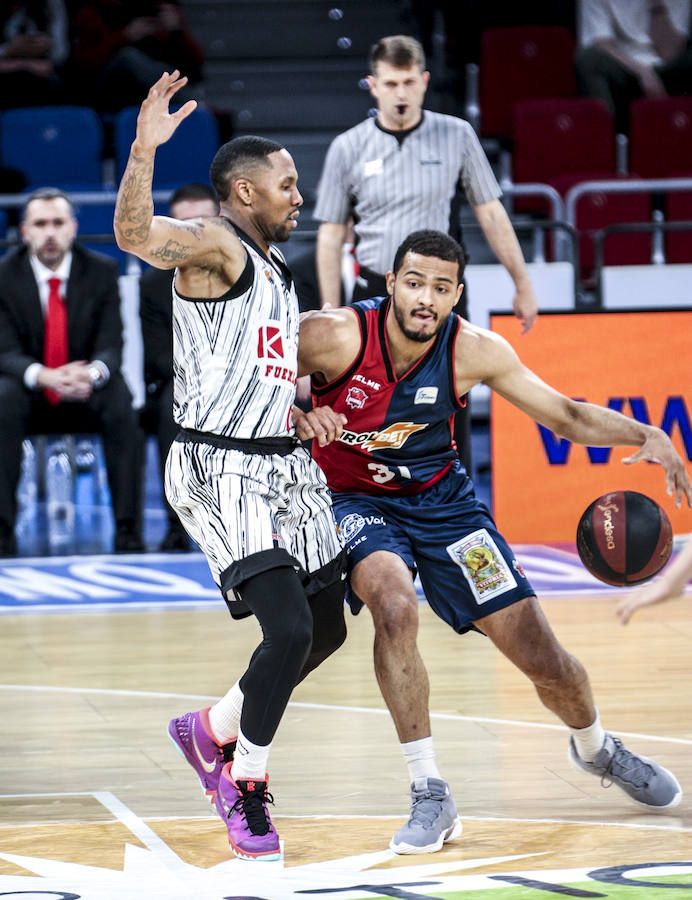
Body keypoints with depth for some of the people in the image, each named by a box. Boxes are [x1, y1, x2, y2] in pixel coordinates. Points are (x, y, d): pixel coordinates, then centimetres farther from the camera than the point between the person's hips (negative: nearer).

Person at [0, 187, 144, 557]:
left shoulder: (102, 272, -3)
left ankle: (128, 531, -28)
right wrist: (44, 376, -36)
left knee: (120, 402, -32)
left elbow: (111, 347, -9)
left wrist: (92, 373, -36)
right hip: (30, 396, 0)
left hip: (87, 396, 1)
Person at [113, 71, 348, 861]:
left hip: (283, 463, 9)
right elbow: (133, 234, -33)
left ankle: (213, 731, 33)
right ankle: (245, 792, 0)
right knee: (289, 630, -18)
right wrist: (144, 149, -46)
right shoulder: (212, 245, -11)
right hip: (219, 470, -9)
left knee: (327, 628, 13)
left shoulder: (273, 263, 17)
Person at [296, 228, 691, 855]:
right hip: (356, 502, -2)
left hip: (441, 499, 3)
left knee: (541, 655, 0)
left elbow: (569, 416, -5)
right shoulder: (333, 336, -24)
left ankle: (597, 750, 36)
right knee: (395, 605, -35)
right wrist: (301, 419, -32)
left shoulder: (474, 351, -15)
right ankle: (430, 796, -23)